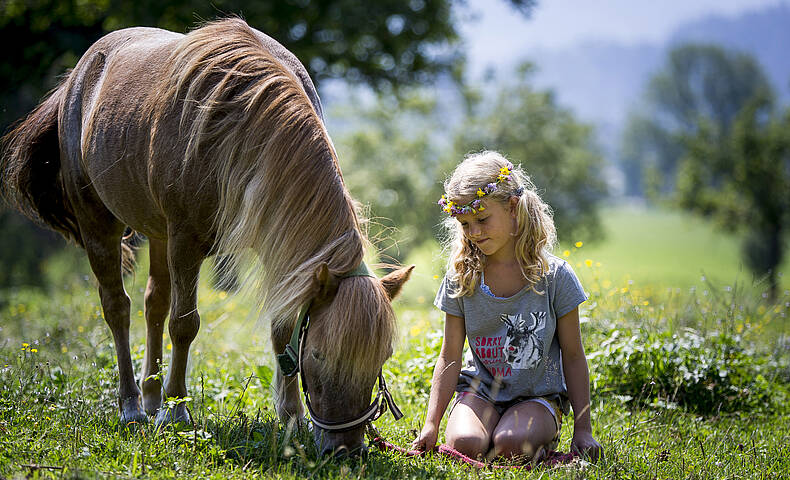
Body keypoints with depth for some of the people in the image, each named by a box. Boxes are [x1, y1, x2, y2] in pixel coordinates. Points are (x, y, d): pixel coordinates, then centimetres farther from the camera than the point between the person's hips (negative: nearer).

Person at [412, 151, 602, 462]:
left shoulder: (554, 275, -9)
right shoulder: (461, 277, -3)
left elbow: (573, 357, -3)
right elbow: (450, 357, 1)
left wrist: (582, 430, -4)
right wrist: (431, 424, -6)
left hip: (539, 393, -1)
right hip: (480, 389, 2)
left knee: (511, 444, -31)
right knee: (465, 444, -28)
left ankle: (545, 434, 3)